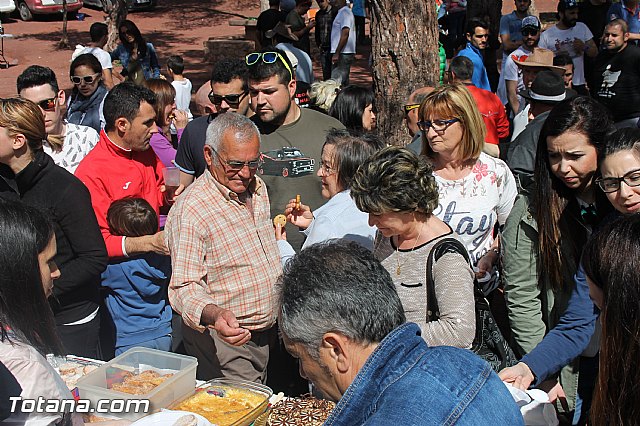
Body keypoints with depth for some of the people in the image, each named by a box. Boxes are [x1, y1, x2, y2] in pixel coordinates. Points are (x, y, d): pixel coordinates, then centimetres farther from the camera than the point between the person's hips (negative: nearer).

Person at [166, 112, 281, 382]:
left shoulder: (258, 189, 7)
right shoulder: (191, 209, -19)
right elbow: (185, 287, -24)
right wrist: (215, 315, -40)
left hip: (268, 335, 7)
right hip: (225, 339, -7)